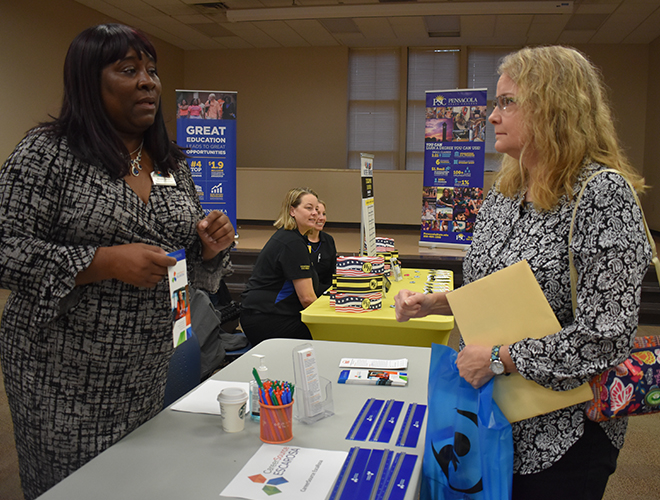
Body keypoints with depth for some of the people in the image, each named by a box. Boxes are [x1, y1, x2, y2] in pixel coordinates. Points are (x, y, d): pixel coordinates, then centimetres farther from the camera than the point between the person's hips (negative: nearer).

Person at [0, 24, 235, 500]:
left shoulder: (173, 164, 8)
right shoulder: (47, 153, -10)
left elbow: (188, 267, 17)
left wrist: (210, 247, -6)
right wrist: (105, 261, -24)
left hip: (150, 370, 5)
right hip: (65, 378, -5)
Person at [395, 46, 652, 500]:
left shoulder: (603, 194, -20)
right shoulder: (504, 191, 4)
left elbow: (605, 338, -25)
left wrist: (497, 358, -21)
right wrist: (432, 303, -1)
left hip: (562, 432, -7)